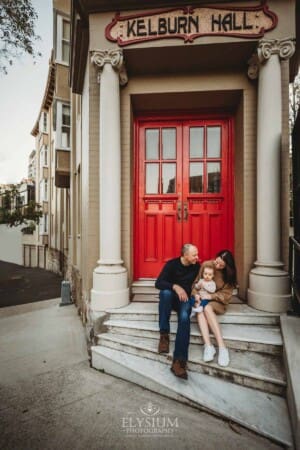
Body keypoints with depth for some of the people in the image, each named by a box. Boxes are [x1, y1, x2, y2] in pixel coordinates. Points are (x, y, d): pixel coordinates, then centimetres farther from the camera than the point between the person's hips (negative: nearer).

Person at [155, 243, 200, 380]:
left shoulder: (197, 266, 2)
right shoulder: (171, 264, -9)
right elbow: (158, 283, -17)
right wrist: (175, 287, -30)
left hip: (185, 298, 1)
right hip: (171, 297, -1)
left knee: (184, 317, -32)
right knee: (165, 292, -37)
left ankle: (179, 361, -35)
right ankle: (164, 334, -28)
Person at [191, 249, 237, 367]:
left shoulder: (228, 275, -4)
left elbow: (226, 295, -7)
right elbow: (196, 283, -1)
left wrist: (211, 296, -21)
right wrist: (196, 295, -19)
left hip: (217, 302, -1)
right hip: (202, 299, 1)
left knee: (207, 308, -35)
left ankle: (222, 347, -36)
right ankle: (208, 346, -38)